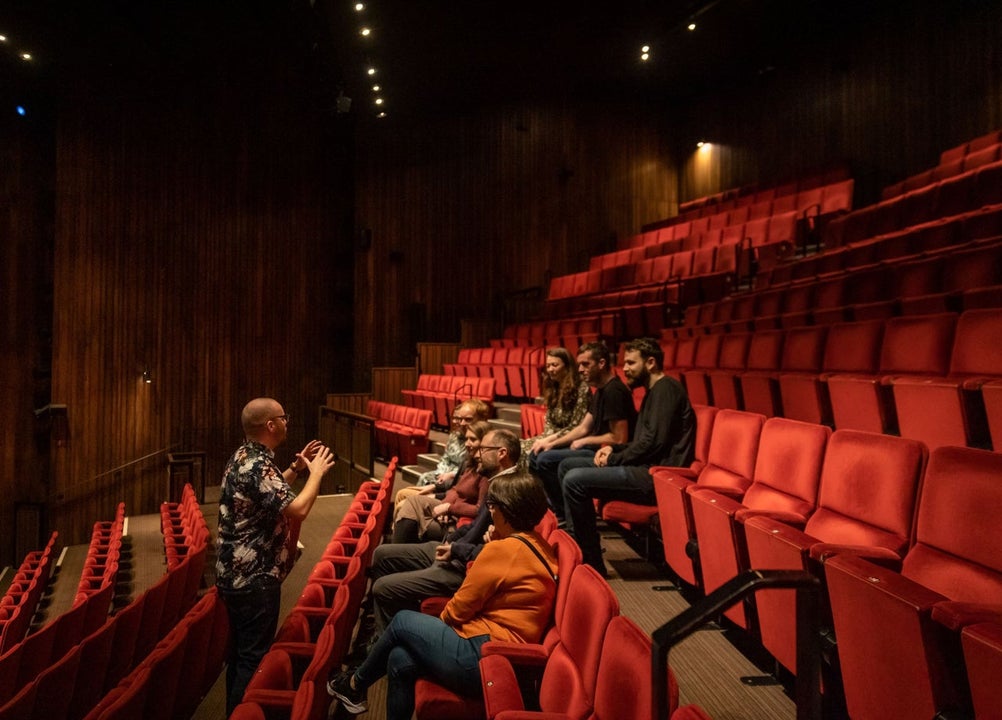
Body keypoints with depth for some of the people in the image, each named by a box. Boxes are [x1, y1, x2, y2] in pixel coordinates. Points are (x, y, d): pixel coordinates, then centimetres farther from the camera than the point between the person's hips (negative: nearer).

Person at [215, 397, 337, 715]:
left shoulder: (245, 455, 8)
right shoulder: (257, 465, -24)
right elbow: (298, 510, -31)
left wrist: (297, 467, 13)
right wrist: (317, 473, -17)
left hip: (237, 573, 11)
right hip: (254, 578, -11)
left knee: (239, 649, 22)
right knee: (254, 656, 2)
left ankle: (235, 710, 35)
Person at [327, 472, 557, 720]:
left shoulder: (503, 549, -17)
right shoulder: (539, 545, 10)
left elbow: (458, 610, -10)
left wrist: (440, 621, 12)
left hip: (485, 655, -8)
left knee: (402, 622, 9)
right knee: (400, 660, 9)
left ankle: (355, 683, 31)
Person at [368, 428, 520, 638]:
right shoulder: (497, 482, 8)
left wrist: (455, 549, -18)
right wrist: (452, 539, 5)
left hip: (464, 569, -11)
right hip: (454, 553, 11)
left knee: (383, 588, -14)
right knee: (382, 554, 15)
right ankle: (380, 632, 25)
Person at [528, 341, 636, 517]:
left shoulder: (614, 391, -18)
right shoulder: (600, 390, 14)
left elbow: (619, 439, -23)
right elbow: (583, 428, 16)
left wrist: (585, 441, -11)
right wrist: (552, 443, 5)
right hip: (595, 449, 11)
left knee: (546, 460, -20)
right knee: (536, 456, 8)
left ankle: (565, 515, -6)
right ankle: (555, 509, 12)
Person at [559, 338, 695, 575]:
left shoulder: (666, 389, -11)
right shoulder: (654, 391, 21)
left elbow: (654, 441, -21)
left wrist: (614, 459, -10)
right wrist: (614, 449, 7)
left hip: (655, 475, -11)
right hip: (647, 468, 11)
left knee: (574, 480, -22)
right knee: (567, 466, 10)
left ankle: (591, 562, -13)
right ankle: (576, 539, 10)